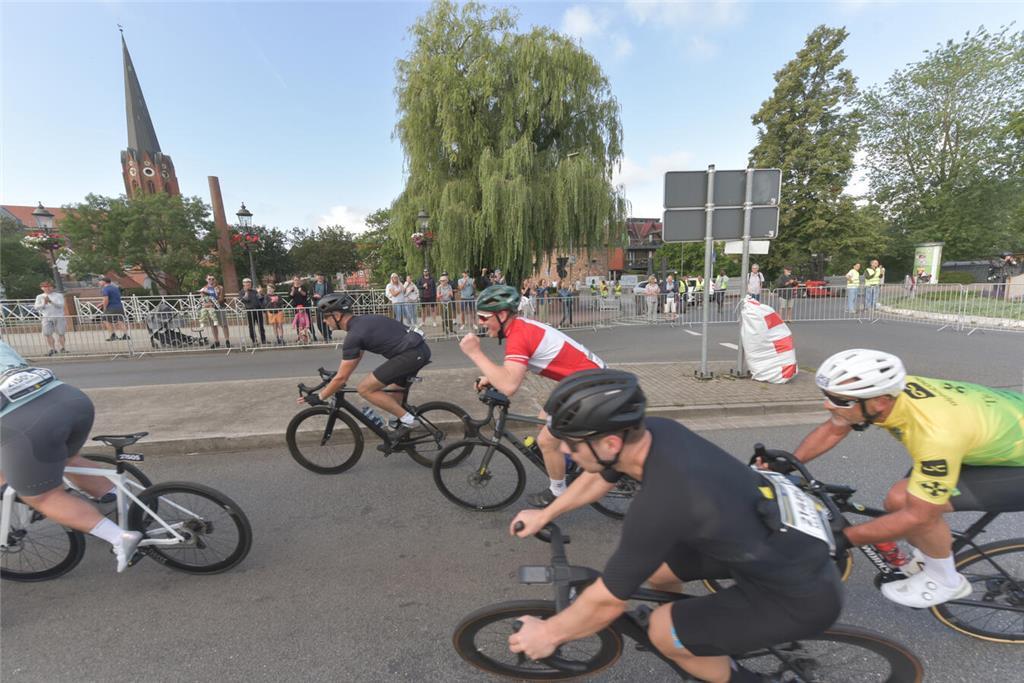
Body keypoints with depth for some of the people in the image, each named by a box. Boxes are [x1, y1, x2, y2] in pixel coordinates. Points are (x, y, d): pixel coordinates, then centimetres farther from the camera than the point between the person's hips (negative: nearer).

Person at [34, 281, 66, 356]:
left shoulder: (59, 295, 6)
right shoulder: (39, 297, 12)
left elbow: (61, 305, -8)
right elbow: (36, 307, 4)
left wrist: (51, 302, -22)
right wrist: (44, 304, -14)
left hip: (59, 317, -2)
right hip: (47, 318, 2)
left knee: (61, 333, -1)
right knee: (48, 334, -5)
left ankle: (63, 348, 7)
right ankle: (52, 349, 0)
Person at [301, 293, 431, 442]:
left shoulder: (354, 335, -11)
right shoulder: (361, 322, 18)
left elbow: (341, 378, -7)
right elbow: (354, 360, 31)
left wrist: (319, 397, 7)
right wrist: (334, 380, 37)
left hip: (411, 354, -10)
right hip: (421, 349, 10)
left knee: (365, 389, -4)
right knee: (393, 396, 23)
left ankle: (407, 419, 1)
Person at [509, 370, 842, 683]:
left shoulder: (660, 504, -36)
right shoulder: (655, 430, -14)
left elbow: (606, 602, -21)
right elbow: (600, 476, 7)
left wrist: (547, 633, -3)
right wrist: (544, 515, 18)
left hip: (802, 593, -7)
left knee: (662, 632, -3)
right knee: (654, 564, 12)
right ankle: (684, 624, 42)